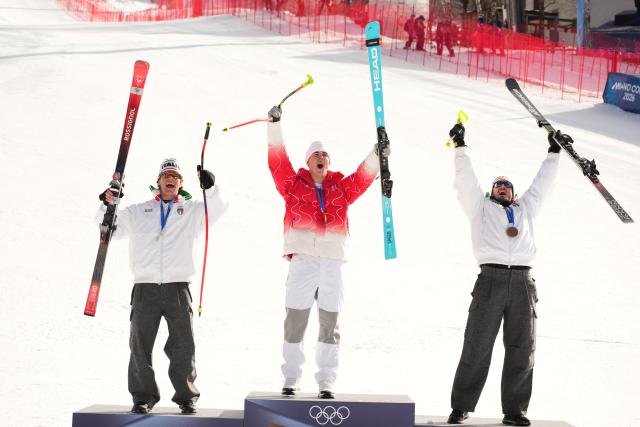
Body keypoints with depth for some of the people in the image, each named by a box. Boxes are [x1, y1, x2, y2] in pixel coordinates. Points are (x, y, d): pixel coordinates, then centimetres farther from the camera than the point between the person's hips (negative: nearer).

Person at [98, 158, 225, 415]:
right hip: (145, 287, 1)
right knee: (140, 345, 1)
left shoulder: (192, 211, 14)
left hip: (178, 287, -1)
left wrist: (210, 189, -20)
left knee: (183, 345, -2)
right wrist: (108, 206, 1)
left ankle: (186, 397, 7)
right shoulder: (138, 212, 17)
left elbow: (216, 211, -2)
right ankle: (143, 397, 9)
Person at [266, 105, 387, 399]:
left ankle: (326, 382, 7)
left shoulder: (342, 188, 16)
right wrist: (275, 126, -6)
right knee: (295, 322, -1)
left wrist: (378, 154, -7)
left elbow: (365, 175, 8)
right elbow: (277, 161, 1)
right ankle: (291, 379, 7)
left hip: (332, 262, 2)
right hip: (302, 261, -2)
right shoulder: (294, 184, 10)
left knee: (330, 324, 3)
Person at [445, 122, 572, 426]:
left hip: (523, 282, 3)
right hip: (491, 279, -3)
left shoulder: (526, 208, 29)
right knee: (477, 348, -4)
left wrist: (554, 152, 36)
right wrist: (461, 147, 9)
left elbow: (542, 182, 34)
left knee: (522, 350, 0)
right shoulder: (482, 207, 21)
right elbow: (466, 180, 14)